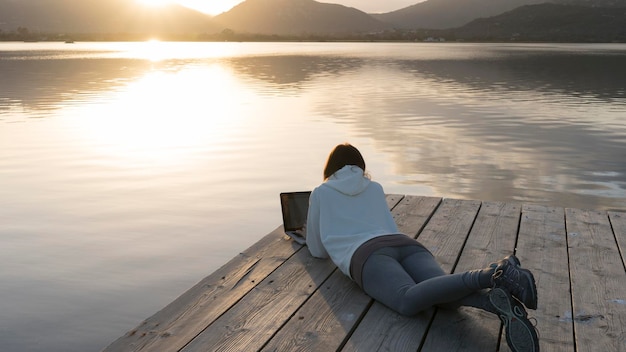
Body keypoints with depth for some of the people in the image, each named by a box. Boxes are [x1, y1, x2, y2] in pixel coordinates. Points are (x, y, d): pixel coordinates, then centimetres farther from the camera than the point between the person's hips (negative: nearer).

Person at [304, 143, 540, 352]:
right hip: (406, 245, 5)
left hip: (368, 256, -5)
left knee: (409, 302, -32)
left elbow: (317, 250, 30)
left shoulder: (320, 193, 25)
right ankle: (499, 300, -52)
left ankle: (491, 275, -52)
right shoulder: (374, 188, 34)